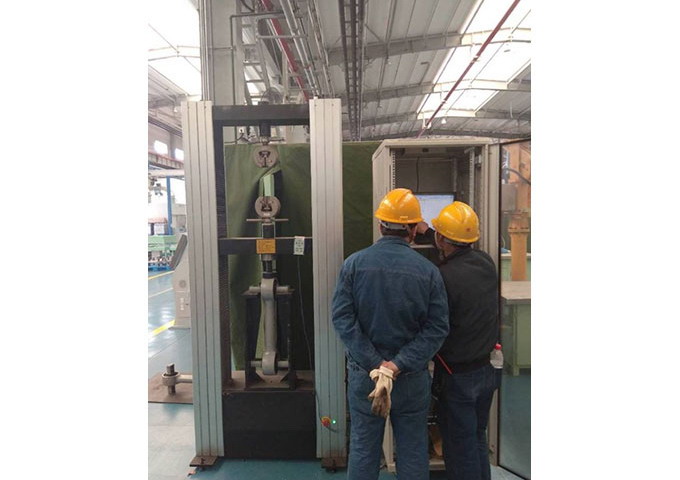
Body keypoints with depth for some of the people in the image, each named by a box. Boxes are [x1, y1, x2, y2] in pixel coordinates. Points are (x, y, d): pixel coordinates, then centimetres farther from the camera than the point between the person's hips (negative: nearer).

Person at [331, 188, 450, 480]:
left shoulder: (354, 264, -8)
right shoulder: (428, 271, -8)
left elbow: (342, 319, -13)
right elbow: (437, 328, -11)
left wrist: (374, 364, -14)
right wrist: (399, 365, -15)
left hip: (363, 374, 1)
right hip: (412, 379, 0)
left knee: (362, 448, 16)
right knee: (413, 451, 17)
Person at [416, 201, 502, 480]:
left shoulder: (443, 277, -27)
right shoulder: (485, 262, -5)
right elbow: (458, 251, 17)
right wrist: (426, 231, 28)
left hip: (458, 376, -7)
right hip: (488, 370, 7)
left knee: (460, 448, 11)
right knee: (478, 439, 25)